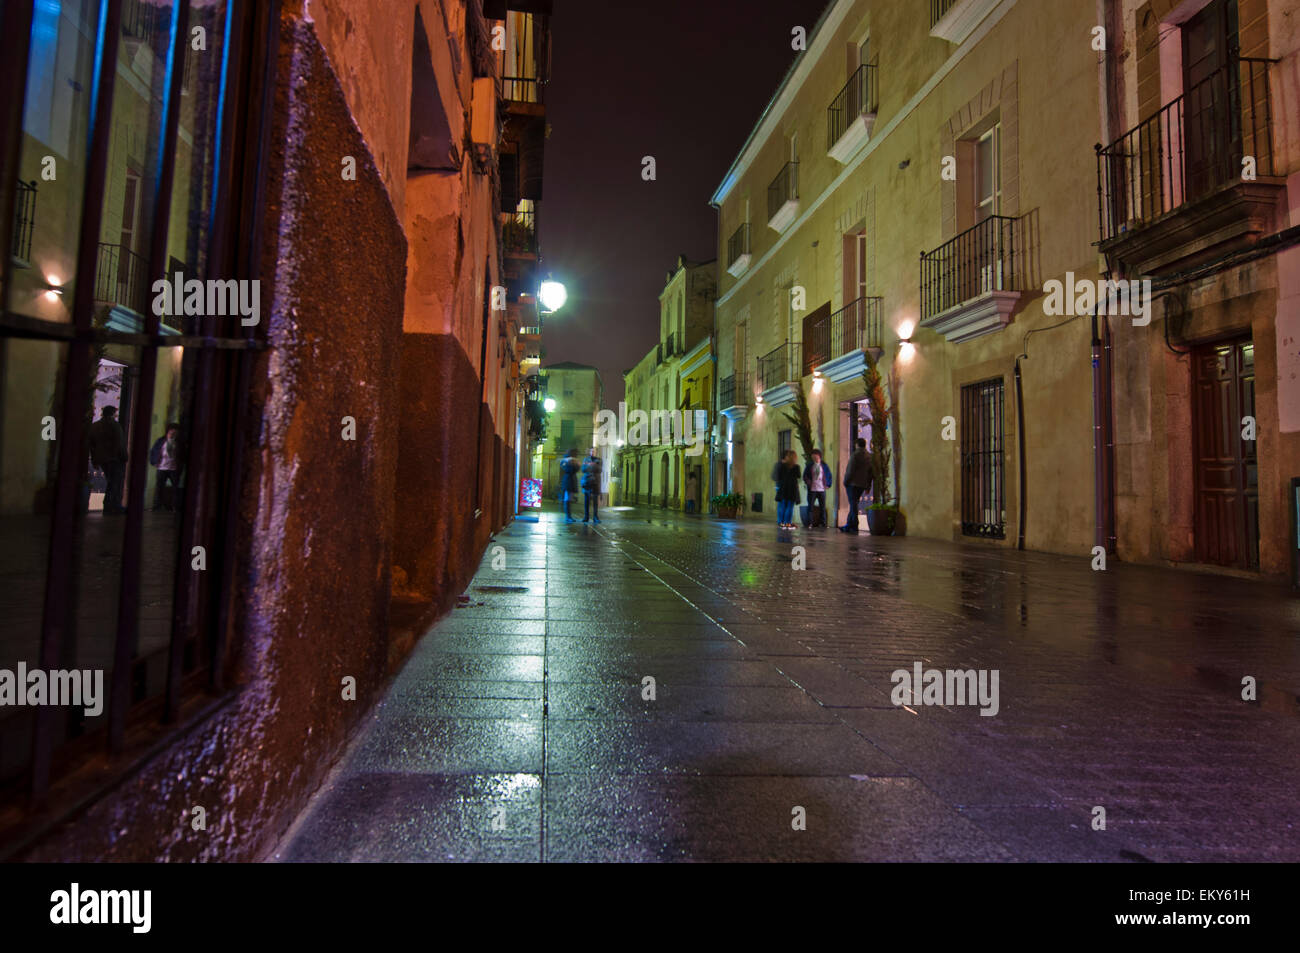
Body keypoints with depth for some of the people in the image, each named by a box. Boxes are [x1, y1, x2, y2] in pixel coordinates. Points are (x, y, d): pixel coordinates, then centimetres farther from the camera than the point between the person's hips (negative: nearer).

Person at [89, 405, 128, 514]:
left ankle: (108, 506, 14)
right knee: (117, 483, -3)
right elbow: (120, 443, -14)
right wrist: (123, 457, -11)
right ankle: (116, 506, -8)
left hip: (102, 459, 7)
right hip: (115, 458, -7)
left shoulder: (94, 426, 14)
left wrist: (94, 460, 18)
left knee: (110, 482, 16)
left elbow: (92, 445, 16)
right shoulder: (114, 425, -9)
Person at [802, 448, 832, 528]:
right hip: (812, 489, -1)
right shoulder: (809, 465, 5)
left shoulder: (824, 466, 6)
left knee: (822, 507, 4)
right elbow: (805, 475, 10)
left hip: (822, 489, 1)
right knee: (810, 506, -1)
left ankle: (823, 523, 11)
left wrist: (828, 485, 6)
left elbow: (829, 476, 13)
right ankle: (809, 522, 4)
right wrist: (807, 482, -2)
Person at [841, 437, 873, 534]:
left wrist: (846, 481, -4)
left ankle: (854, 526, -6)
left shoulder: (855, 454, -11)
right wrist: (868, 487, 17)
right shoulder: (870, 456, 8)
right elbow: (870, 473, 12)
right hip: (863, 484, 6)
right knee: (853, 504, 13)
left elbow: (850, 470, -15)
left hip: (853, 483, -6)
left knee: (853, 504, -4)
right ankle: (849, 525, 17)